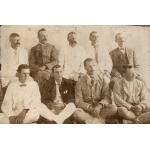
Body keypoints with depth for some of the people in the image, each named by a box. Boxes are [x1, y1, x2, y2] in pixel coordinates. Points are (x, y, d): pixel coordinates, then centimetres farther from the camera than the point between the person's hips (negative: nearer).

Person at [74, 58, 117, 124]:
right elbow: (78, 101, -7)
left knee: (113, 108, -27)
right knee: (77, 113, -33)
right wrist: (90, 108, -22)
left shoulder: (102, 79, 0)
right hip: (86, 109, -1)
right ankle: (99, 119, -20)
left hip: (100, 108, 2)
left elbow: (106, 97, -4)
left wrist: (99, 106, -24)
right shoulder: (80, 82, -4)